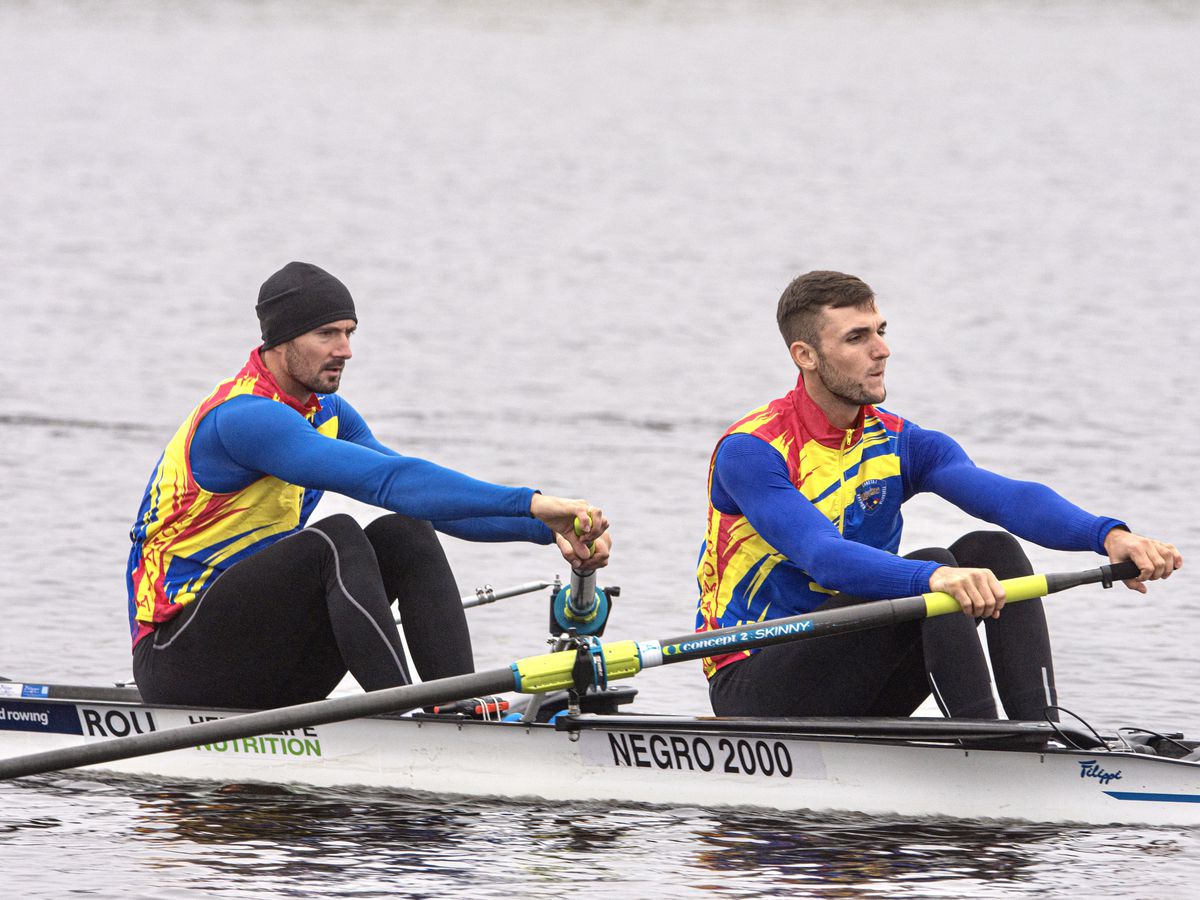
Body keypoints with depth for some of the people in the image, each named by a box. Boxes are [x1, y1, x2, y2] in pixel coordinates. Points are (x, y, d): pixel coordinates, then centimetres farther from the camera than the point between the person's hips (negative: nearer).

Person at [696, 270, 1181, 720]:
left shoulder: (902, 445, 5)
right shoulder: (751, 452, -14)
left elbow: (1009, 497, -12)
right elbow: (821, 556, -31)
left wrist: (1109, 535, -31)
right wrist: (933, 578, -48)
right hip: (753, 687, -7)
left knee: (990, 549, -13)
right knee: (928, 569, -26)